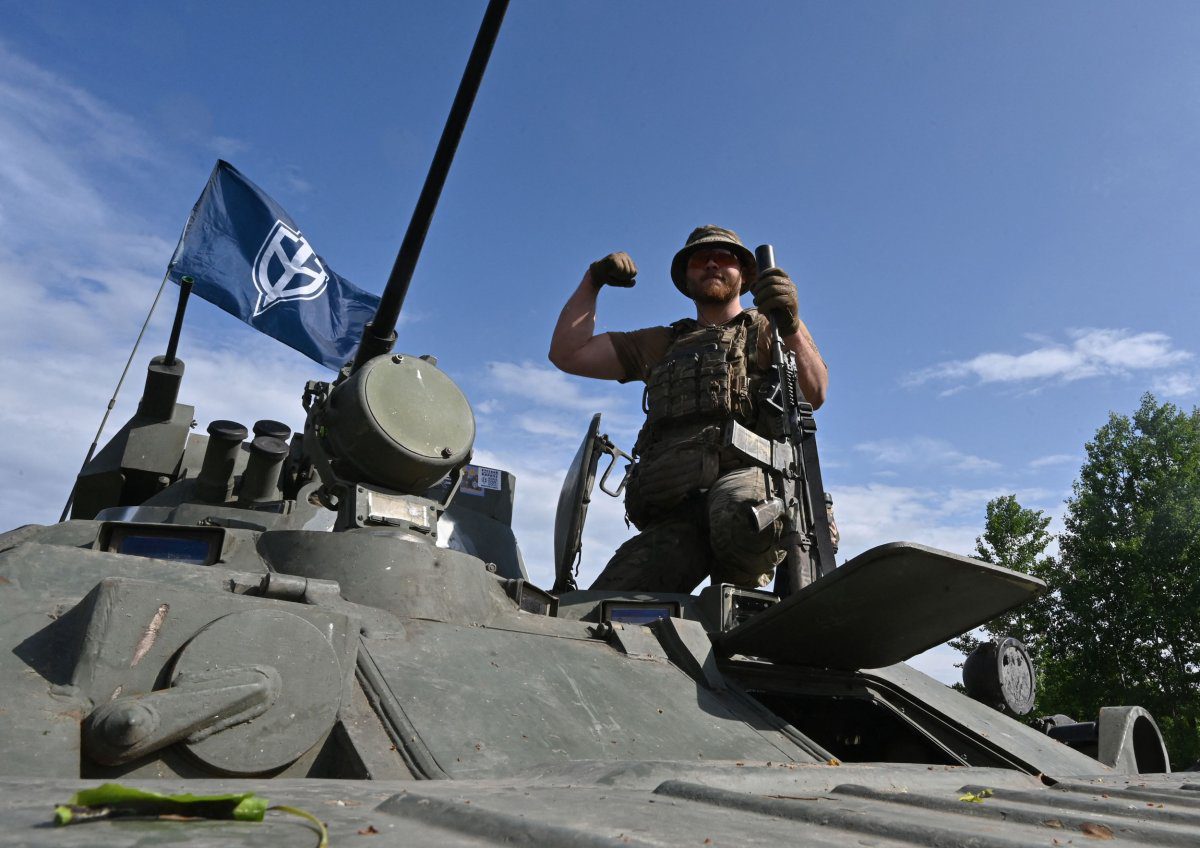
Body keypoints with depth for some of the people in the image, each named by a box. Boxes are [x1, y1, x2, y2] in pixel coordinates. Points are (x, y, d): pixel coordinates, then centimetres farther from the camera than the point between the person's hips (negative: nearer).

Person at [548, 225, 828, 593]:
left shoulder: (766, 330, 21)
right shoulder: (661, 345, 31)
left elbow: (814, 394, 0)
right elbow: (568, 353, 26)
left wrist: (791, 326, -17)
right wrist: (592, 280, 19)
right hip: (672, 518, 2)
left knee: (736, 510, -39)